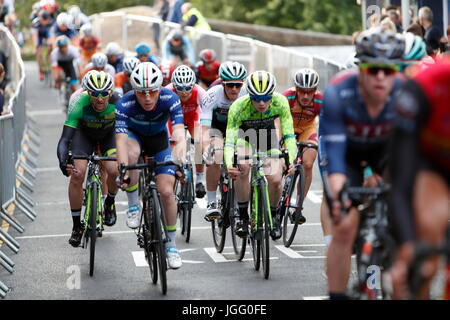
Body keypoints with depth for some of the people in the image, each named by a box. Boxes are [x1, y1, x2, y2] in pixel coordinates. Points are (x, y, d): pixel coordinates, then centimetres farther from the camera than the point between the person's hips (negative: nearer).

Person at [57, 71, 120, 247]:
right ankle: (77, 226, -3)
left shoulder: (117, 103, -35)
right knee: (77, 174, -19)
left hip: (109, 134, 1)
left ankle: (110, 203, 11)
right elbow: (65, 138, -39)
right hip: (84, 134, 0)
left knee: (114, 170, -23)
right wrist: (62, 161, -56)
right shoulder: (80, 104, -37)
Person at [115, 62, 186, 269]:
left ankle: (171, 245, 7)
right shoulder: (125, 105, -33)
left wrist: (181, 163, -57)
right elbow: (121, 140, -41)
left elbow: (179, 135, -41)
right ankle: (133, 206, -17)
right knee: (131, 154, -37)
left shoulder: (170, 99, -32)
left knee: (166, 191, -11)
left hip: (159, 138, 1)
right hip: (134, 135, -1)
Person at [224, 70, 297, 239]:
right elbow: (230, 141, -33)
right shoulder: (238, 107, -32)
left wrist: (290, 160, -46)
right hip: (246, 138, -1)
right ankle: (243, 216, -13)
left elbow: (289, 136, -29)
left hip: (269, 143, 1)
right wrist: (229, 164, -52)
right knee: (242, 168, -31)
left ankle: (273, 215, 11)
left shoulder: (280, 102, -29)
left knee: (275, 180, -19)